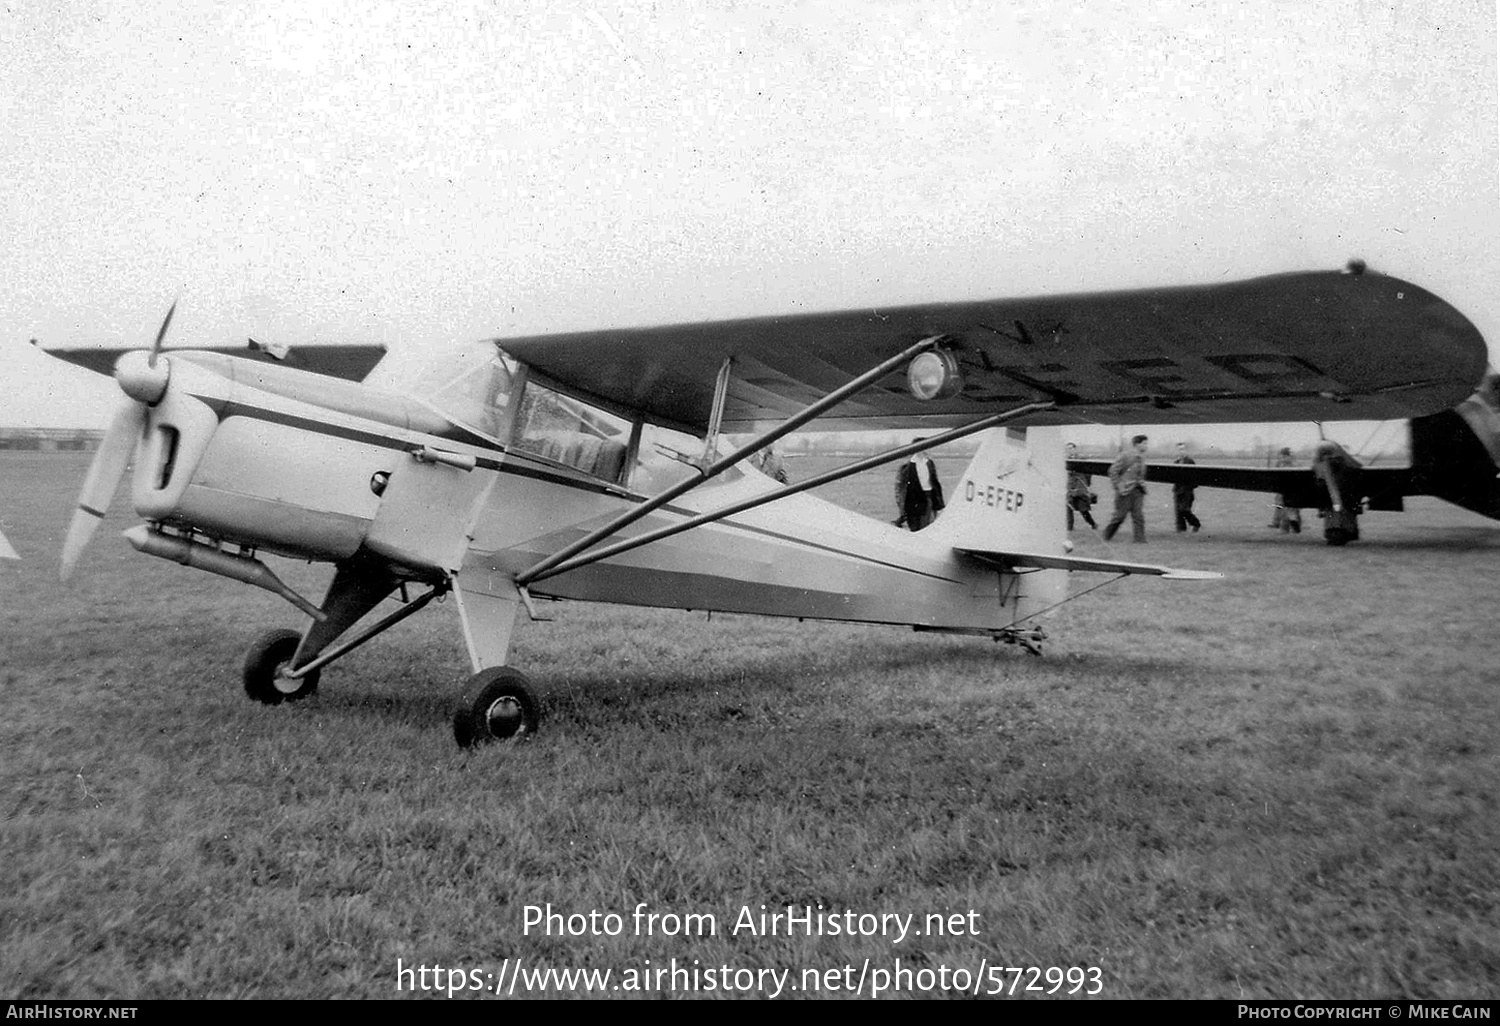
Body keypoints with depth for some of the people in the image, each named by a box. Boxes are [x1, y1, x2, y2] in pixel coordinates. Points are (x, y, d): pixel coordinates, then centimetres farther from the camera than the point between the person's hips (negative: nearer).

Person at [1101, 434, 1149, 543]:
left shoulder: (1142, 457, 11)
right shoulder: (1125, 456, -11)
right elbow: (1113, 471, -12)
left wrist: (1142, 484, 14)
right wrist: (1119, 487, -14)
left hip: (1138, 490, 6)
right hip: (1125, 490, -6)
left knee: (1139, 515, -1)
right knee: (1120, 515, 1)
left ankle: (1139, 539, 1)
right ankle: (1107, 536, 19)